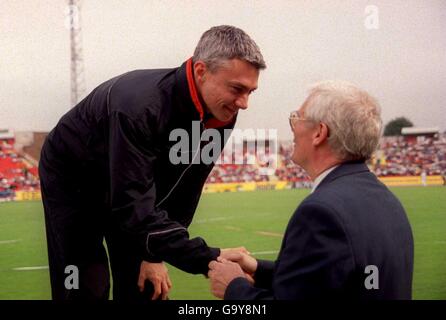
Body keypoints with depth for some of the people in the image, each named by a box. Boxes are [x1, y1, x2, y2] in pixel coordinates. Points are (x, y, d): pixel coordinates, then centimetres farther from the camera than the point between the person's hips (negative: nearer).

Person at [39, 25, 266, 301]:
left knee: (142, 284, 2)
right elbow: (134, 207, -44)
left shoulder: (221, 114, -19)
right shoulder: (139, 106, -41)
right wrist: (207, 259, -49)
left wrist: (156, 255, -8)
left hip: (129, 186, 6)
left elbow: (185, 190, -7)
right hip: (72, 179, -6)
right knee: (86, 288, -8)